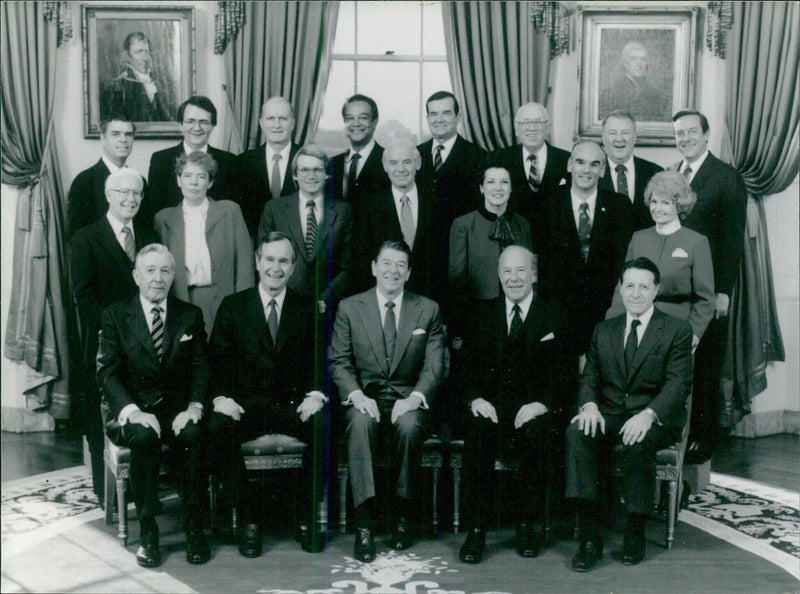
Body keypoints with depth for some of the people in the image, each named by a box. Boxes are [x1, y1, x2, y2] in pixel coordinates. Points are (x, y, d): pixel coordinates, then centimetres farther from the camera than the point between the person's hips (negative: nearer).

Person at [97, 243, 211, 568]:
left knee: (191, 433, -32)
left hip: (177, 407, 1)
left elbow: (201, 368, 4)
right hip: (133, 410, -1)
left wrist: (194, 407, -16)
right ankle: (147, 531, -19)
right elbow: (106, 372, -5)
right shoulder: (115, 316, 4)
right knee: (144, 435, -34)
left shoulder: (191, 316, 10)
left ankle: (194, 527, -18)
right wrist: (131, 411, -22)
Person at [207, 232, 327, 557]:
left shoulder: (307, 308, 11)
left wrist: (316, 394, -16)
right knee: (217, 427, -31)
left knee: (323, 425, -30)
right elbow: (217, 360, 2)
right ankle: (248, 516, -16)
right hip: (245, 405, 0)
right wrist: (221, 397, -16)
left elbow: (319, 359, 4)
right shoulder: (232, 306, 9)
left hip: (292, 405, 0)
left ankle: (307, 514, -11)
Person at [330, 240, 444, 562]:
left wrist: (414, 398, -16)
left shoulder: (428, 310, 8)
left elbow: (434, 366, 2)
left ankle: (404, 517, -17)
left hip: (407, 396, 0)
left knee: (409, 426, -34)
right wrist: (357, 394, -15)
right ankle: (364, 526, -33)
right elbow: (339, 362, 3)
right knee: (361, 422, -34)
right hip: (364, 395, 0)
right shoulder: (349, 308, 7)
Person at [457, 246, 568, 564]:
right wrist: (475, 398, -12)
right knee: (477, 431, -30)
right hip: (490, 407, 1)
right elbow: (467, 366, 8)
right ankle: (476, 528, -22)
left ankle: (529, 522, -15)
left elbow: (562, 371, 0)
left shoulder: (555, 317, 9)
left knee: (537, 433, -33)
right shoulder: (481, 314, 15)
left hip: (533, 410, -1)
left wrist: (542, 403, -17)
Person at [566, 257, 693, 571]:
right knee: (577, 433, -29)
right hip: (609, 413, 3)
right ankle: (590, 538, -27)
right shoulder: (603, 330, 16)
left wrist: (648, 414, -26)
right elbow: (589, 376, 10)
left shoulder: (677, 330, 3)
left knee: (638, 440, -37)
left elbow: (678, 384, -8)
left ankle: (635, 534, -17)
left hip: (657, 418, -3)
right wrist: (589, 406, -14)